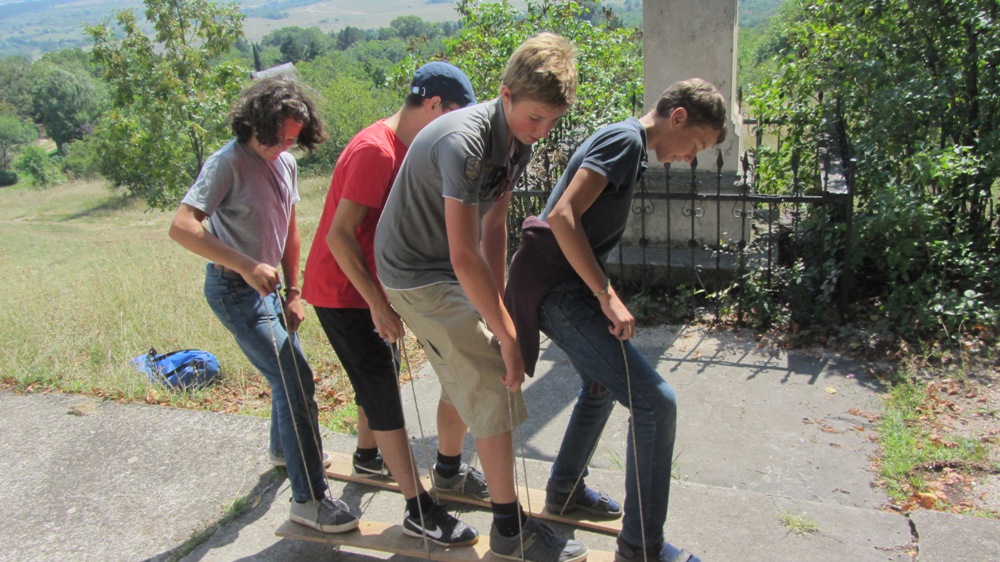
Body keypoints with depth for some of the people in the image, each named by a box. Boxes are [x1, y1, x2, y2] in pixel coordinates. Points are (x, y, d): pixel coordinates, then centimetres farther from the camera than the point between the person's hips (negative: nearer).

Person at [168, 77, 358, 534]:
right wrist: (247, 267, -37)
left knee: (289, 372, 22)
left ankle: (283, 449, 48)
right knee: (295, 381, -14)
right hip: (235, 290, -9)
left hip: (265, 286, 9)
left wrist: (293, 293, 10)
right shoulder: (228, 164, -19)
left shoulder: (285, 163, 5)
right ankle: (309, 499, -7)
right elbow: (182, 227, -29)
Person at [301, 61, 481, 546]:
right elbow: (339, 235, -27)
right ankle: (419, 511, 1)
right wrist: (377, 303, -25)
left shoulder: (405, 148, 7)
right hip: (344, 293, -9)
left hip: (371, 287, 9)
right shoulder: (376, 151, -24)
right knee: (385, 395, -6)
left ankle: (368, 457, 47)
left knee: (378, 377, 23)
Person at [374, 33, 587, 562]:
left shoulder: (518, 142, -1)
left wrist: (498, 309, 1)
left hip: (445, 271, 9)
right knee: (495, 384, -9)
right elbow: (465, 256, -31)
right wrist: (506, 334, -26)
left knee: (467, 374, 22)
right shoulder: (466, 142, -30)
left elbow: (493, 228, 3)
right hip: (417, 275, -9)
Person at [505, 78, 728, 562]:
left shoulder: (625, 142, 18)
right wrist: (608, 295, -23)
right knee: (654, 401, -11)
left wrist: (601, 294, 21)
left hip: (560, 283, 11)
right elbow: (562, 216, -25)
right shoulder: (626, 140, -13)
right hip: (555, 287, -11)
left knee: (601, 386, 29)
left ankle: (563, 489, 45)